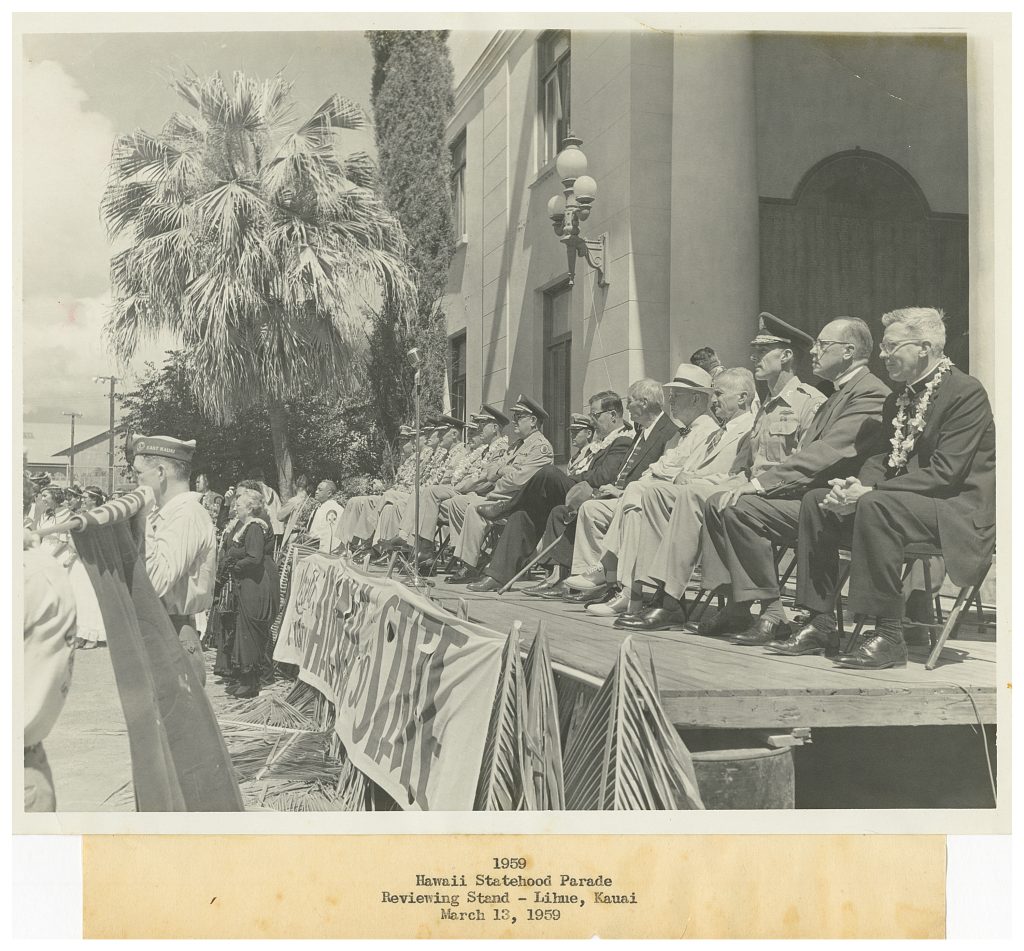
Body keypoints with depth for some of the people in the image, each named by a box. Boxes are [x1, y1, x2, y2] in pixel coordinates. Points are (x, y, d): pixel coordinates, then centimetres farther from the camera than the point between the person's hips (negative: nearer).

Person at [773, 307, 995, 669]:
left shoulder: (966, 391, -14)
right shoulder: (898, 398, 14)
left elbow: (944, 473, -22)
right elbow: (884, 458, 14)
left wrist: (870, 491, -25)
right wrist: (858, 484, -10)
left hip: (958, 511, -9)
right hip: (898, 499, 9)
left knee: (876, 505, -35)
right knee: (816, 500, -5)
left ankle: (888, 635, -29)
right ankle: (820, 624, -5)